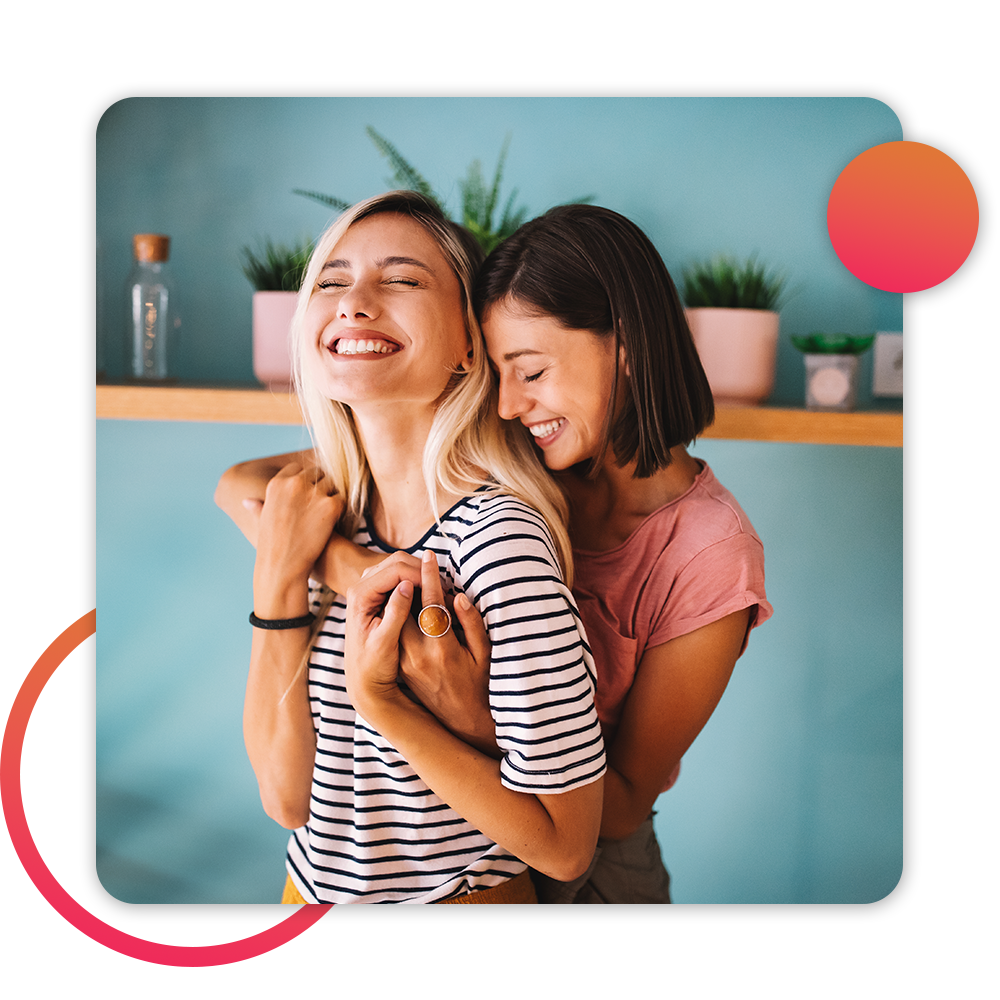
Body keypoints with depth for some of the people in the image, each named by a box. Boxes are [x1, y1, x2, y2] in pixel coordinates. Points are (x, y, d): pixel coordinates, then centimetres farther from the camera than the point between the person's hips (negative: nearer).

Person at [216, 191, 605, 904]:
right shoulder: (328, 514, -7)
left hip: (457, 888, -5)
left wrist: (381, 702, -27)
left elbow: (565, 847, -22)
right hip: (315, 885, 6)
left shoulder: (497, 536, -27)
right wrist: (278, 583, -17)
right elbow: (287, 798, -9)